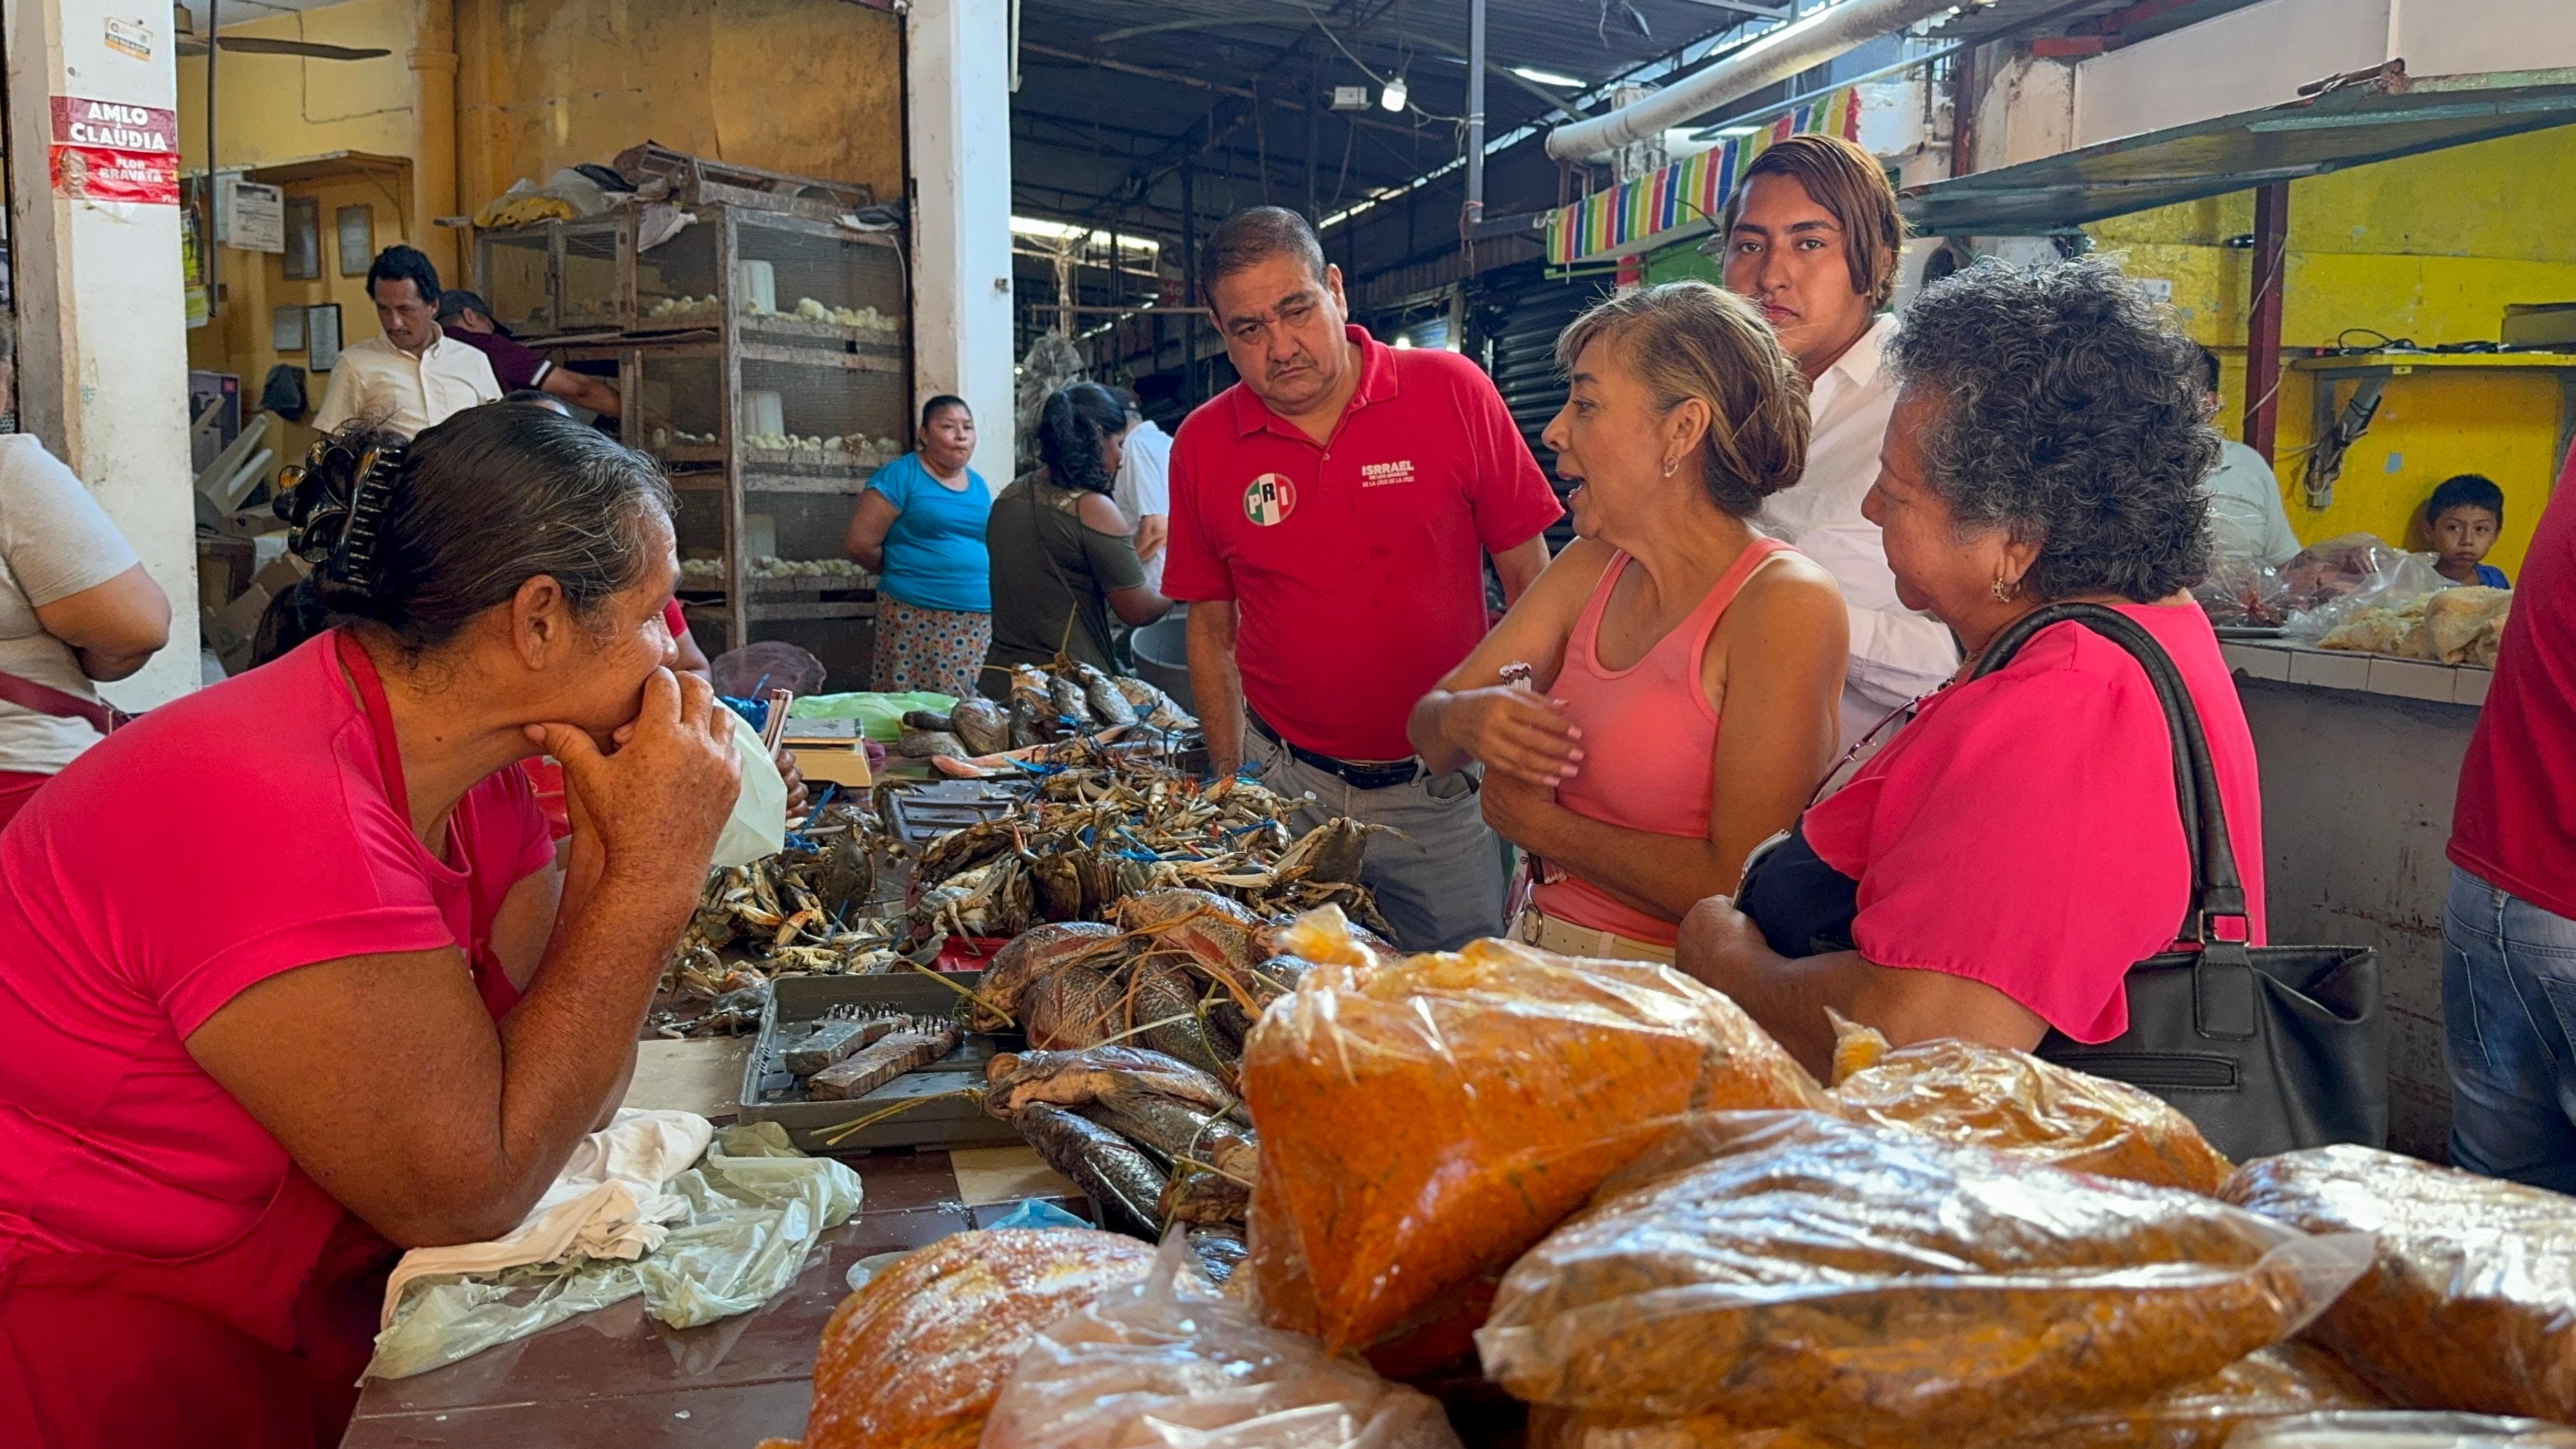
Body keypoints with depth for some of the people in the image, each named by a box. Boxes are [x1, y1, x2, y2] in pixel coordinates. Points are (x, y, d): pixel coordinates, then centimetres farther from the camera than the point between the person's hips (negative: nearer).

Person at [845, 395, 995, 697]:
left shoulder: (982, 487, 17)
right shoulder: (900, 477, -2)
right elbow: (860, 545, -5)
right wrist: (901, 572, 9)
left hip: (980, 623, 5)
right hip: (916, 621, -5)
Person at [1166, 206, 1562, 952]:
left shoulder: (1452, 391, -7)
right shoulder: (1201, 444, 0)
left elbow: (1528, 578, -3)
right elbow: (1212, 629, 9)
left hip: (1443, 787, -1)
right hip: (1285, 788, 2)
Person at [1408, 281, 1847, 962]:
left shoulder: (1786, 604, -14)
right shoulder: (1591, 567, 7)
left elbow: (1744, 891, -20)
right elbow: (1428, 731, 9)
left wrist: (1540, 825, -9)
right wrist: (1467, 719, -14)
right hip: (1542, 946, 6)